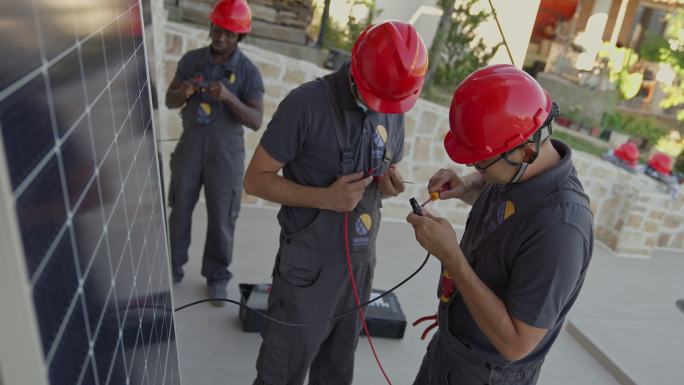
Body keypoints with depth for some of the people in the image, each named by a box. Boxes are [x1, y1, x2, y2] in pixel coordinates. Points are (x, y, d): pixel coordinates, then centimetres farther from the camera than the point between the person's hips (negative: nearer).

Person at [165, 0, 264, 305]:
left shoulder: (248, 71, -10)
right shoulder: (191, 59, 0)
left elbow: (256, 121, -15)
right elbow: (169, 101, 4)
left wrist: (229, 97, -31)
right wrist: (183, 93, -19)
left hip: (226, 153, -2)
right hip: (190, 147, 3)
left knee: (221, 217, 7)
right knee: (179, 209, 13)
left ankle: (217, 275, 26)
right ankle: (173, 267, 33)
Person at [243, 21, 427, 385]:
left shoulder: (393, 112, 2)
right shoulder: (307, 103, -17)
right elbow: (255, 179, -13)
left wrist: (390, 184, -9)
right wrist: (324, 198, -25)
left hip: (361, 259, 5)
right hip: (309, 262, -5)